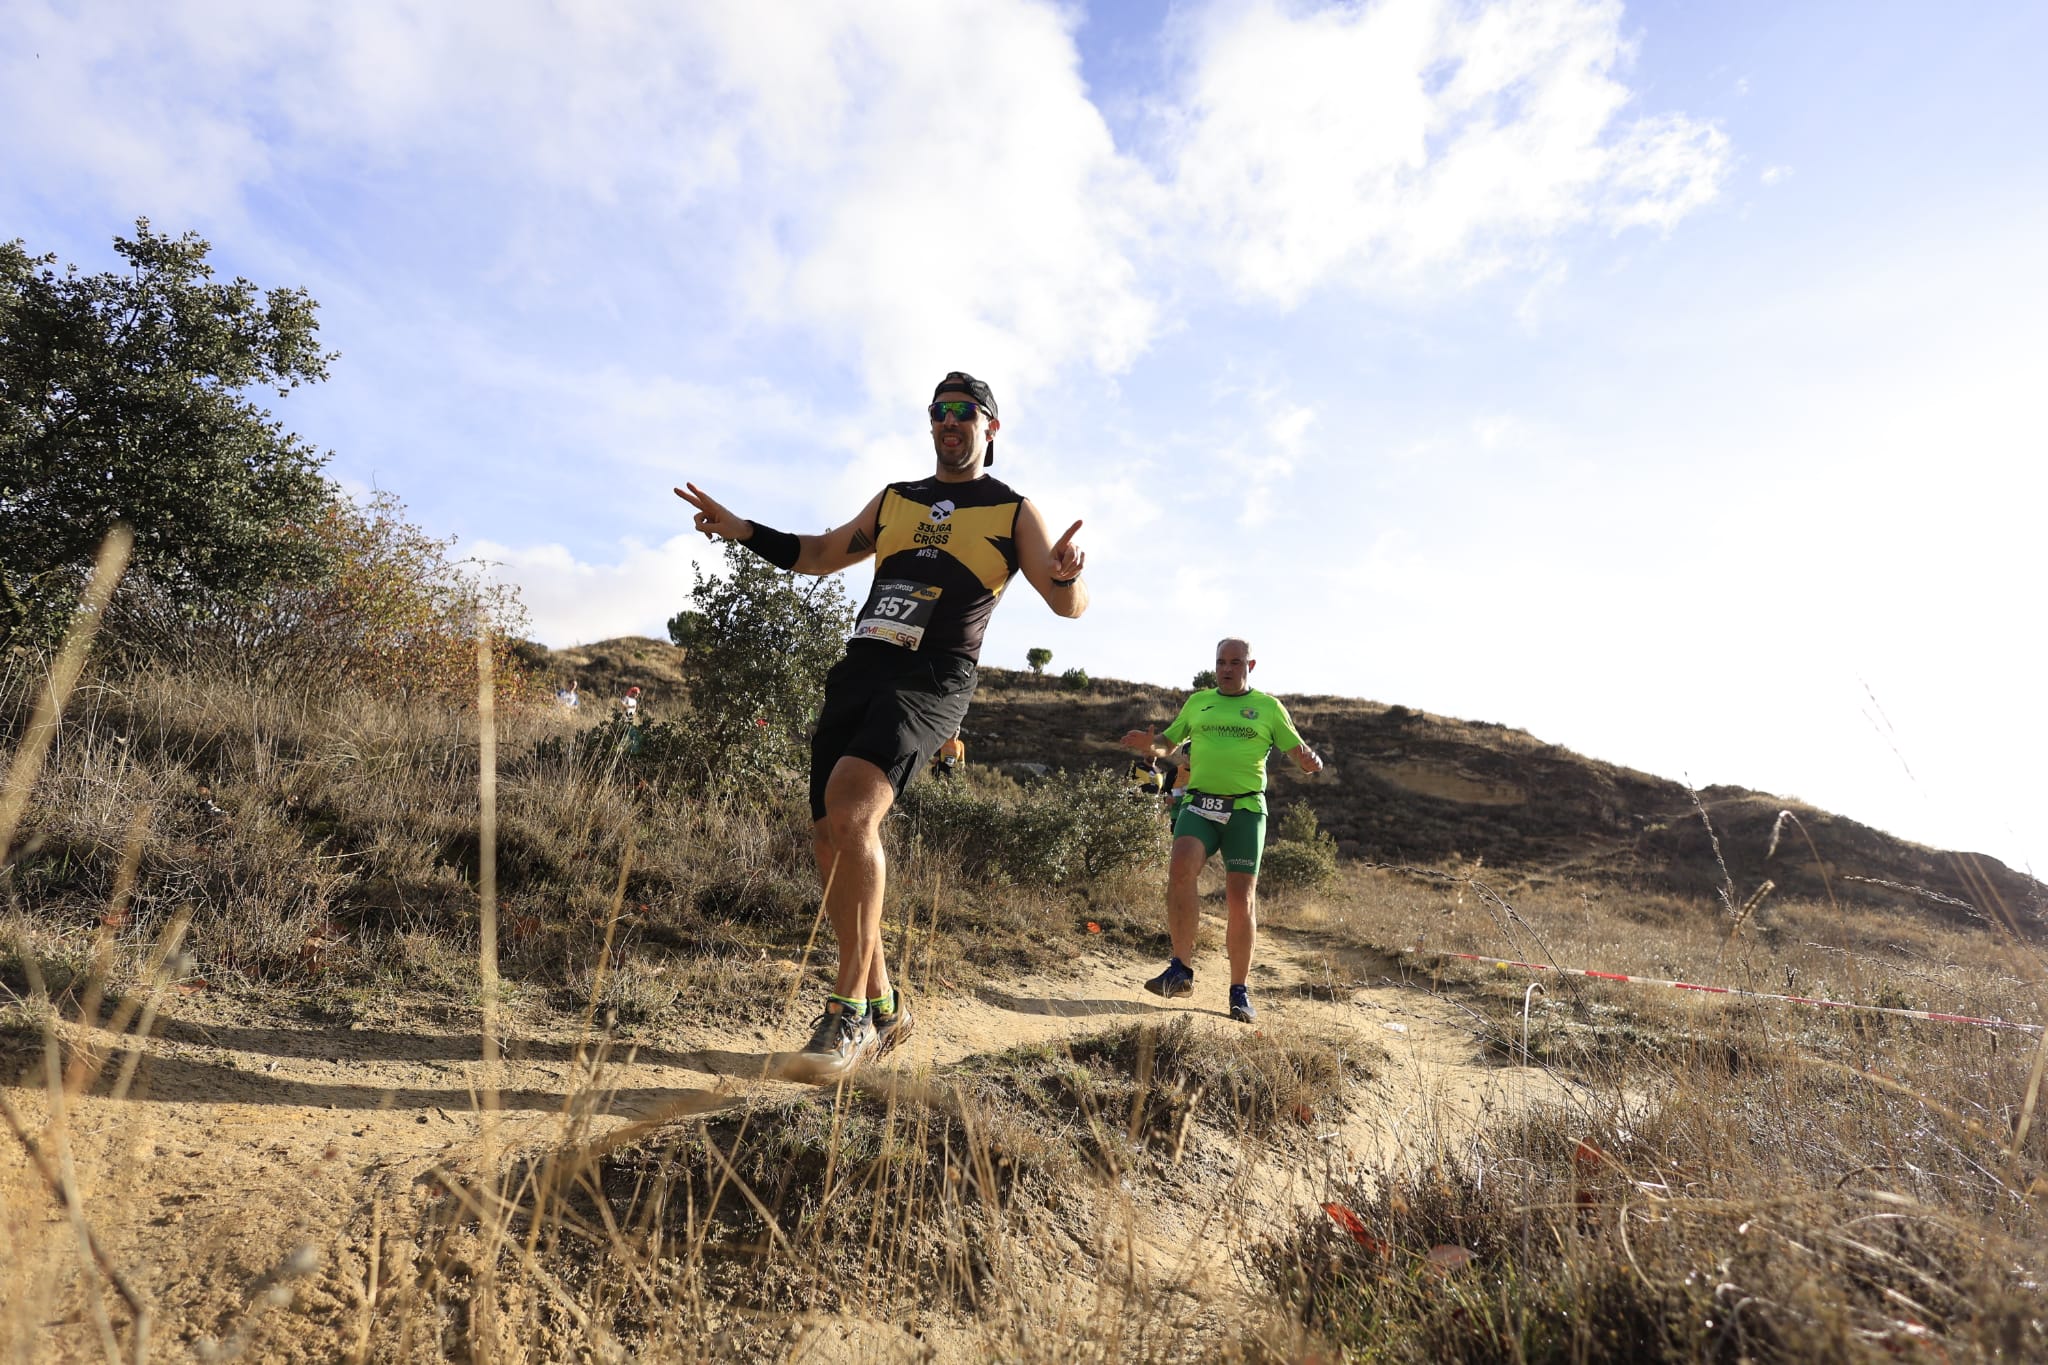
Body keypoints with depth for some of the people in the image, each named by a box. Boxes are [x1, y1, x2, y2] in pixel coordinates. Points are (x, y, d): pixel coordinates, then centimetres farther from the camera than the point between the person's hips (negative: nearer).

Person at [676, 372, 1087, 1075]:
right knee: (833, 839, 1)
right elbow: (822, 553, 31)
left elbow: (1068, 604, 0)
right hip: (858, 672, 6)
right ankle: (882, 1008, 16)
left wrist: (1066, 573, -23)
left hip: (931, 681, -6)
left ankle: (850, 1010, -17)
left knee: (851, 807, -28)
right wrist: (742, 530, 19)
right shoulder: (894, 500, 22)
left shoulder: (1013, 510, 9)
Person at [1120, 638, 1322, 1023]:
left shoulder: (1268, 706, 10)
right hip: (1199, 805, 1)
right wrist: (1148, 744, -6)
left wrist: (1310, 762, -15)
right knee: (1181, 869, -27)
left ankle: (1240, 991, 12)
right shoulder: (1198, 702, 16)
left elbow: (1299, 753, 9)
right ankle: (1181, 969, -18)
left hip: (1246, 809, -1)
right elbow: (1168, 742, 18)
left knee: (1241, 901, -4)